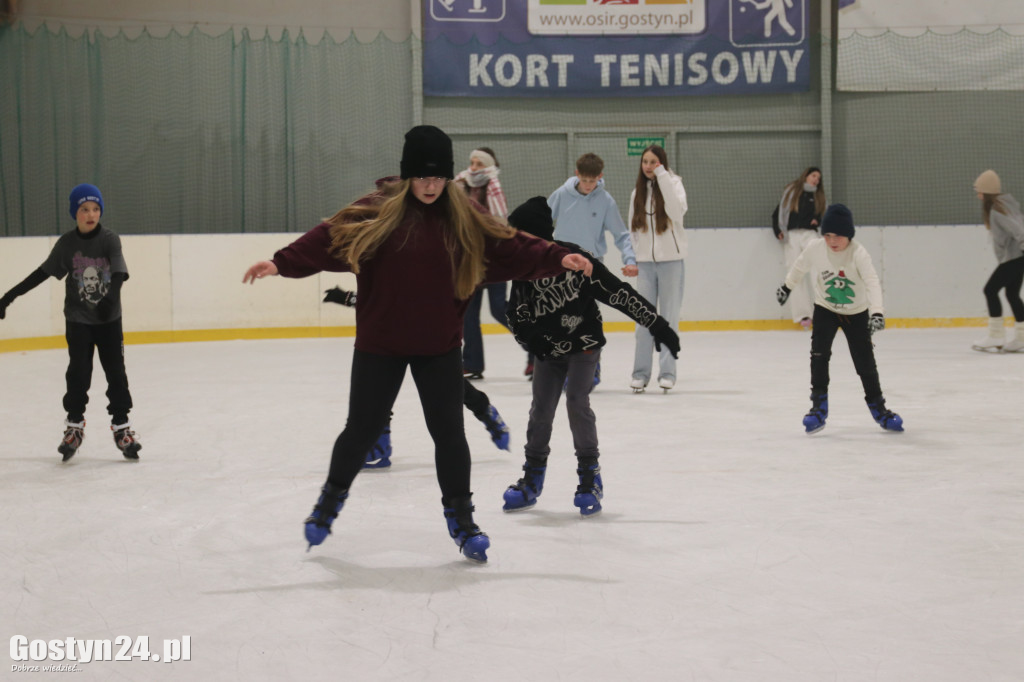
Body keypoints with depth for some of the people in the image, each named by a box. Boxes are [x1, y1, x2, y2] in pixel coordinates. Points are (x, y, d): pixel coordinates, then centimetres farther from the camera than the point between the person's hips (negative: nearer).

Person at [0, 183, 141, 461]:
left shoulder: (110, 239, -8)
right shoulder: (66, 243, -3)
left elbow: (119, 272, -21)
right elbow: (43, 273, 2)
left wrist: (111, 296, -41)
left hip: (109, 319, -1)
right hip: (77, 320, 1)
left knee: (116, 373, 1)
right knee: (78, 374, 1)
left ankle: (122, 427, 11)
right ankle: (74, 426, 14)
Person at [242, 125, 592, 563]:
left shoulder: (462, 219, 0)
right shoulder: (377, 211, -9)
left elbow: (507, 245, -1)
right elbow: (329, 238, -17)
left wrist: (556, 259, -10)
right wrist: (282, 263, -28)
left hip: (439, 348, 2)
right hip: (379, 346, -2)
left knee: (449, 432, 2)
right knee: (362, 429, 8)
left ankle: (460, 518, 19)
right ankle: (332, 497, 34)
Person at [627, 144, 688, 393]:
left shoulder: (673, 184, -2)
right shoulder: (637, 193, 10)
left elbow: (677, 211, -22)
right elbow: (633, 229, 15)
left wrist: (661, 176, -20)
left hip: (671, 261, -3)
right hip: (645, 262, 3)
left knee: (669, 317, 0)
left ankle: (667, 372, 4)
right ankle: (640, 372, 6)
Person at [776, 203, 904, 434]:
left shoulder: (858, 253, -27)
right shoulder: (815, 249, -18)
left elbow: (872, 282, -39)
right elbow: (800, 267, 4)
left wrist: (877, 312, -53)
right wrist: (787, 287, 19)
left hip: (856, 313, -2)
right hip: (825, 310, 2)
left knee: (865, 361, 2)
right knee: (819, 353, -15)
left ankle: (877, 407, 21)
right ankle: (819, 406, -5)